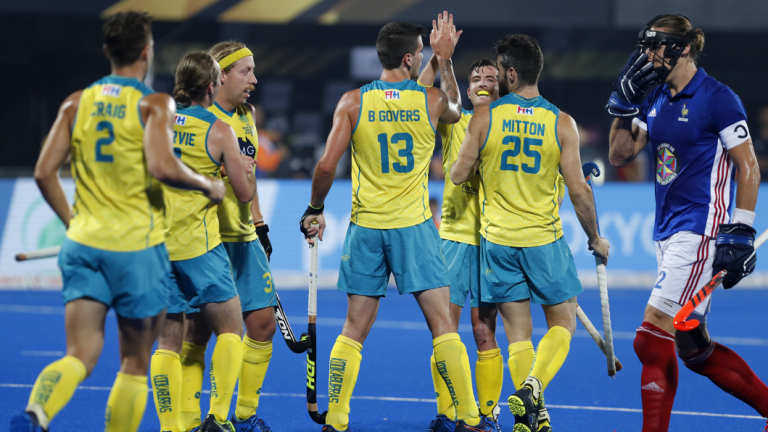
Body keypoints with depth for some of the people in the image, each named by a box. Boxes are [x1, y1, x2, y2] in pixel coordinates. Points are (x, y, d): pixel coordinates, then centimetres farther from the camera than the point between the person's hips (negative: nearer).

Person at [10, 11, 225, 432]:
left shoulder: (77, 102, 8)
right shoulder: (155, 104, -5)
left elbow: (44, 172, 4)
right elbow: (161, 166, -21)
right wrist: (207, 185, -4)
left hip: (82, 242, 4)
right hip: (137, 243, -4)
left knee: (80, 355, -1)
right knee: (135, 363, 11)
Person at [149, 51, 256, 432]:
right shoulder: (218, 131, -6)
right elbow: (245, 193, -2)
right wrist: (247, 168, 17)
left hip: (154, 242, 4)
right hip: (197, 243, -4)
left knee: (168, 340, 8)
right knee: (229, 328, 8)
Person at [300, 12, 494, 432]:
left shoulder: (353, 102, -4)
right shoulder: (431, 100, -3)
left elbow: (326, 166, -6)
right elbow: (455, 111, 23)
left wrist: (315, 209, 9)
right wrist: (444, 59, 30)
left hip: (365, 226, 1)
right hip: (414, 225, -1)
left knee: (354, 328, 8)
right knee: (442, 322, 1)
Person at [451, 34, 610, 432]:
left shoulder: (484, 117, -6)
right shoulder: (562, 124, -6)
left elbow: (458, 175, -1)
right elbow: (578, 190, -6)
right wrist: (595, 238, 8)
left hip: (498, 239, 1)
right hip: (545, 239, -1)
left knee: (518, 330, 8)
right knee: (562, 322, 11)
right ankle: (532, 387, -12)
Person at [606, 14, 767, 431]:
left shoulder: (717, 99, -10)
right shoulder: (656, 98, 12)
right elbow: (619, 154, 12)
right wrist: (624, 102, 1)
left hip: (702, 230, -9)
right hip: (668, 230, 9)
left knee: (652, 338, -14)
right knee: (693, 349, 11)